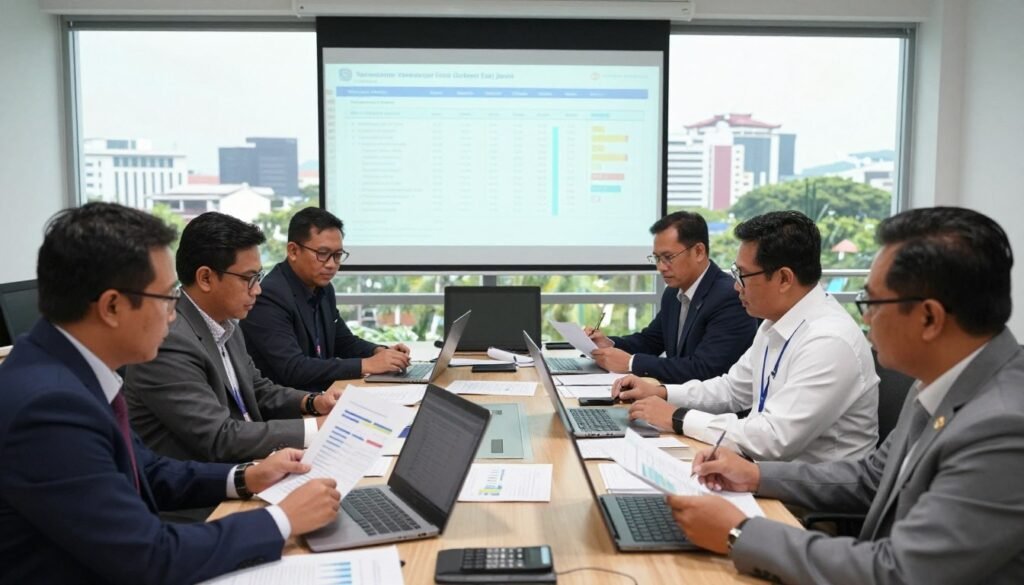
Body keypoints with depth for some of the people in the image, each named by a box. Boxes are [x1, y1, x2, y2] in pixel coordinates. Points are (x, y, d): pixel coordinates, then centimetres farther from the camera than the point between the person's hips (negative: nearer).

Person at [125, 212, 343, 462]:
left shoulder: (225, 324, 4)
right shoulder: (169, 342, -22)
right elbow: (219, 439, -24)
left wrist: (312, 402, -2)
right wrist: (315, 428, -21)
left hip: (238, 470, 8)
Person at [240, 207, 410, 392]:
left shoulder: (323, 289, 6)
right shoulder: (268, 297, -19)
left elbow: (344, 341, 17)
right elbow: (293, 369, -26)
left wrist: (379, 351, -3)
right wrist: (365, 365, -24)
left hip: (324, 394, 8)